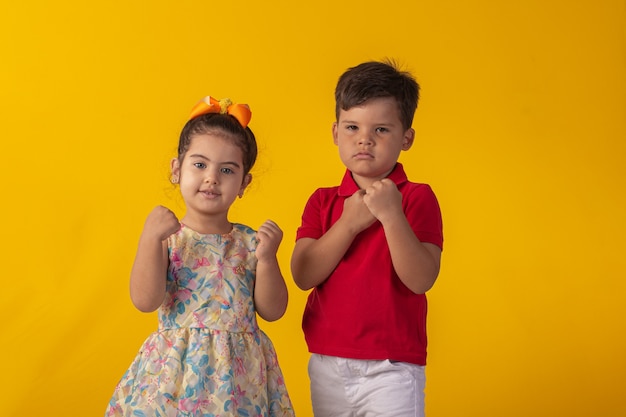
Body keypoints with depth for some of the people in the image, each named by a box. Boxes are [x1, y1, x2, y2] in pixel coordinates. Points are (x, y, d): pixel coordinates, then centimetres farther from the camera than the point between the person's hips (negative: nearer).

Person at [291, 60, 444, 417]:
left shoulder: (418, 197, -4)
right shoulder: (322, 201, 7)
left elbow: (421, 280, -16)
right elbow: (303, 275, -6)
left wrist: (391, 214, -25)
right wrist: (349, 223, -14)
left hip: (391, 372, -4)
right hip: (327, 367, 4)